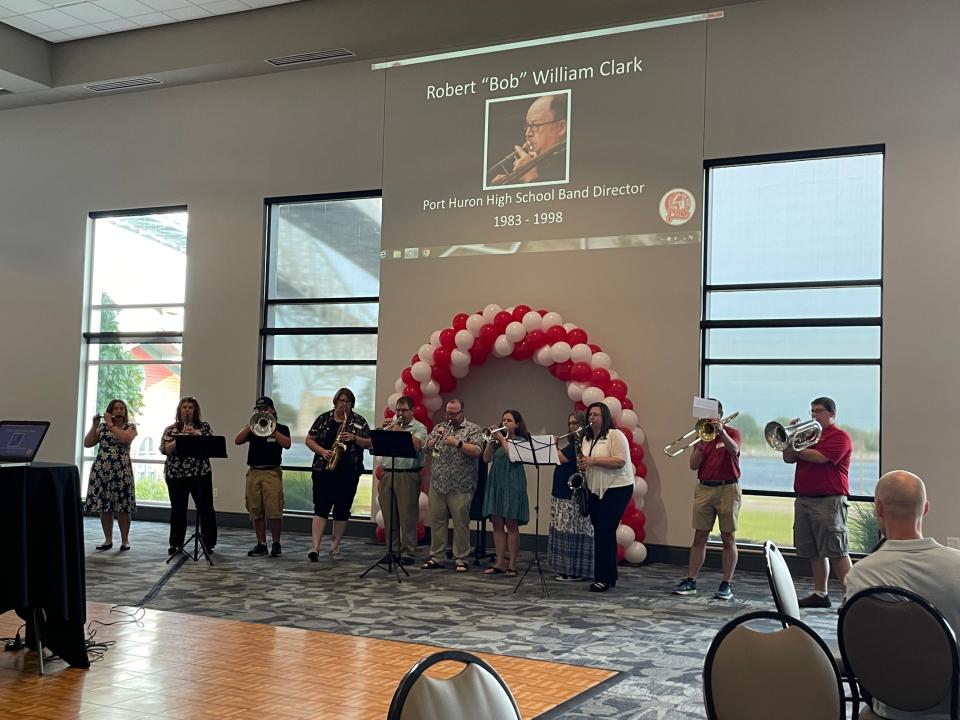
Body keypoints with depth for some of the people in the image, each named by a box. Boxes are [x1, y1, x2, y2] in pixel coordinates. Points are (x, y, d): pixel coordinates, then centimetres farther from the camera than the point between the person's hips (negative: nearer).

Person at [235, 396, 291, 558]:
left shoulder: (281, 429, 9)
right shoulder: (252, 428, 16)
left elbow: (287, 444, -9)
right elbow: (237, 441, 1)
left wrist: (272, 429, -10)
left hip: (272, 473, -3)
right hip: (253, 472, 3)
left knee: (274, 511, -9)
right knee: (256, 511, 4)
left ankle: (276, 544, 3)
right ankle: (261, 544, 13)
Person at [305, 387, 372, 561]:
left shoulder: (359, 421, 6)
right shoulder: (324, 419, 6)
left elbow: (369, 443, 3)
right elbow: (309, 440, 7)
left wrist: (354, 438, -14)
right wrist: (322, 451, -9)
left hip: (349, 473, 1)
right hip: (323, 470, -1)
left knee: (342, 510, 6)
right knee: (321, 507, -7)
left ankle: (335, 545, 17)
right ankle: (315, 546, -12)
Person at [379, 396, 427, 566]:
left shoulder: (419, 427, 3)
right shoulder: (391, 426, 19)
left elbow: (416, 445, -16)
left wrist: (400, 431, -12)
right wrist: (386, 430, -3)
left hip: (408, 476, -5)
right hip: (388, 474, 5)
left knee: (407, 516, -5)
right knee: (388, 515, 7)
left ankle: (407, 553, 0)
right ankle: (392, 550, 16)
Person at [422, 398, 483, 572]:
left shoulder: (473, 429, 1)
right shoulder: (440, 427, 16)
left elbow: (477, 451, -11)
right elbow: (427, 447, 9)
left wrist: (457, 443, -20)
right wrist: (437, 437, -8)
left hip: (460, 486, -5)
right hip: (437, 484, 5)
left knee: (461, 523, -1)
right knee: (436, 521, 8)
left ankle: (461, 559, 6)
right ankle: (436, 557, 16)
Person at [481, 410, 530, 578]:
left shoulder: (521, 440, 1)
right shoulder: (498, 441, 15)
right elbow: (486, 459, 5)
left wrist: (502, 439, -10)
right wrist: (491, 441, -6)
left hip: (512, 485, -5)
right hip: (496, 483, 5)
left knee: (511, 525, -4)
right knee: (497, 524, 4)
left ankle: (512, 564, 0)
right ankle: (500, 563, 9)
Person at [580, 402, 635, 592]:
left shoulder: (615, 435, -8)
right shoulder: (587, 438, 16)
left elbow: (620, 461, -19)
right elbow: (586, 462, 24)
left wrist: (593, 460, -22)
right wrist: (582, 464, 1)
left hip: (616, 490, -8)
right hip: (596, 491, 8)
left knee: (605, 532, -12)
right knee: (601, 533, 8)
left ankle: (604, 579, -8)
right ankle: (609, 576, 17)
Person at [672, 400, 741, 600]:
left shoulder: (731, 433, 2)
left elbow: (734, 450, -21)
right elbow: (693, 465, 2)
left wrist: (721, 431, -32)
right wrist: (701, 444, -10)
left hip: (727, 489, -4)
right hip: (704, 489, 4)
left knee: (728, 538, 0)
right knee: (699, 537, 5)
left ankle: (726, 584, 5)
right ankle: (690, 581, 9)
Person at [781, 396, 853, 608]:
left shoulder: (840, 436, -4)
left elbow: (820, 457, -18)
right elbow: (788, 458, 11)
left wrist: (796, 448, -6)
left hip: (828, 501, -7)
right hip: (803, 500, 7)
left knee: (836, 551, -8)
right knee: (813, 552, 9)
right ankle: (820, 594, 15)